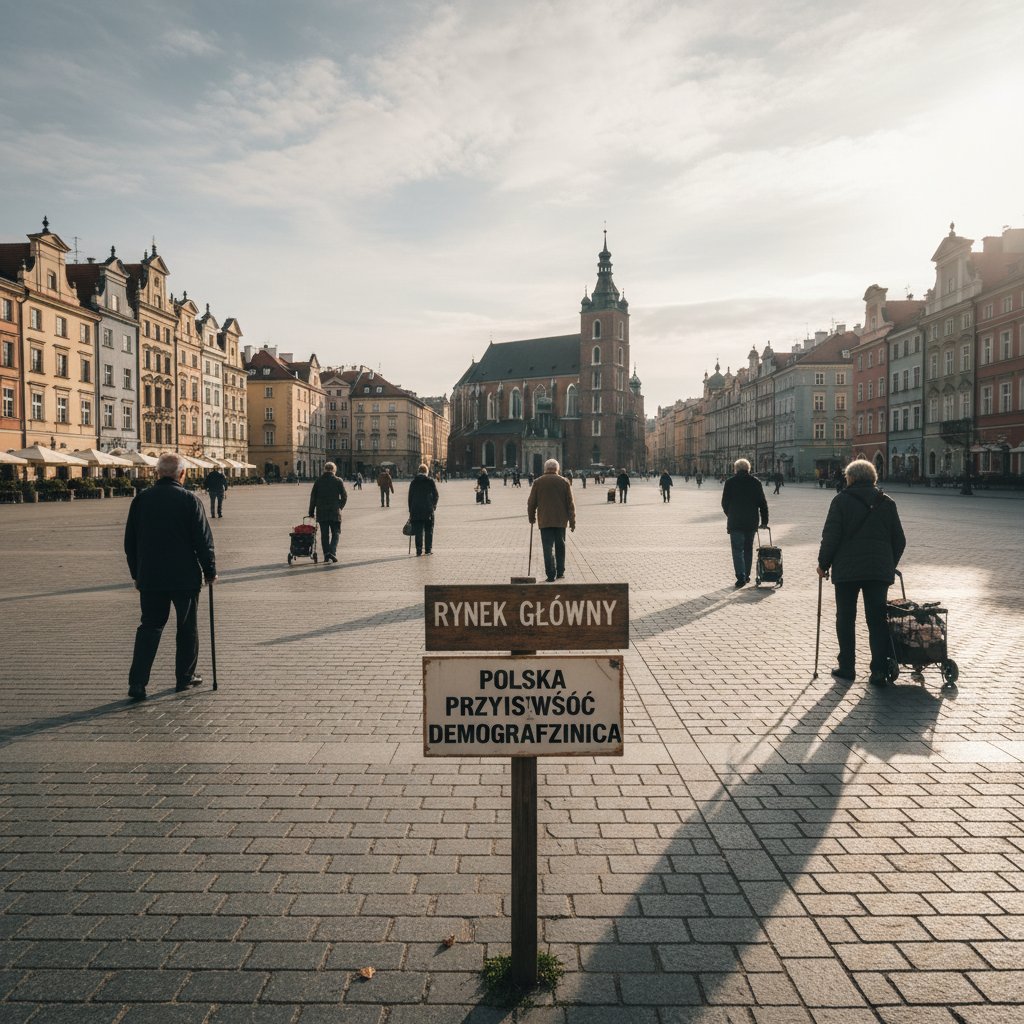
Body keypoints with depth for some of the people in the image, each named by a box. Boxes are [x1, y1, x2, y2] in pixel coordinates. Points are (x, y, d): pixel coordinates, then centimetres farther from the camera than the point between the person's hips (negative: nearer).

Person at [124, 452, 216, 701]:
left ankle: (137, 683, 0)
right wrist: (210, 571, 2)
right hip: (185, 577, -3)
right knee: (187, 627, 12)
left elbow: (130, 541, 8)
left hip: (150, 577, 3)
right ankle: (185, 677, 20)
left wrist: (137, 573, 17)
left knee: (149, 627, 9)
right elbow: (204, 540, -9)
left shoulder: (141, 499, 2)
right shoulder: (190, 500, -9)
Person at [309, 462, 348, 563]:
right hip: (334, 512, -2)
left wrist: (311, 511, 9)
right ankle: (332, 552, -12)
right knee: (336, 533, 7)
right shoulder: (338, 480, -1)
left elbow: (313, 496, 4)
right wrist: (340, 507, 11)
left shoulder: (318, 480, 3)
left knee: (324, 534, 8)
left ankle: (326, 556, 5)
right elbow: (344, 496, -2)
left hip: (321, 512, 2)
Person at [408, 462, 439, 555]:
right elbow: (436, 495, -1)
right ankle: (428, 549, 7)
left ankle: (419, 550, 1)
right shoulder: (430, 481, -2)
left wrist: (410, 510, 10)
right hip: (428, 509, -1)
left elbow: (410, 497, 5)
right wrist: (433, 505, 13)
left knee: (418, 531, 4)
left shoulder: (413, 482, 4)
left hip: (416, 510, 1)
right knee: (428, 530, 7)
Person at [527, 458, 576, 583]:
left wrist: (532, 518, 18)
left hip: (545, 521, -2)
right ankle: (560, 572, 21)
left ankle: (551, 575, -8)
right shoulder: (564, 482, 3)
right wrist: (572, 521, 8)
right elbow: (570, 503, 3)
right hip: (561, 521, 2)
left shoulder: (538, 482, 1)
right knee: (560, 546, 15)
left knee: (548, 548, -2)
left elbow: (531, 503, 4)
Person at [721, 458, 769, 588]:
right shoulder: (756, 482, 3)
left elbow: (724, 503, 1)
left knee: (737, 550, -2)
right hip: (751, 522, 3)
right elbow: (763, 503, 3)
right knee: (748, 548, 16)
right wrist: (764, 520, 8)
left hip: (735, 522, -3)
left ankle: (741, 577, -13)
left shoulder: (730, 482, -3)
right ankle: (746, 575, 22)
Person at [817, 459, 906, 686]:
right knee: (877, 620, 7)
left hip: (847, 569, -3)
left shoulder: (842, 500, -3)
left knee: (845, 619, 8)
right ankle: (880, 672, 5)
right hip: (880, 571, 3)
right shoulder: (887, 503, 8)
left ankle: (847, 669, 12)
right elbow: (899, 541, 10)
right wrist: (890, 565, 22)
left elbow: (831, 536, -9)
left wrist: (823, 563, 2)